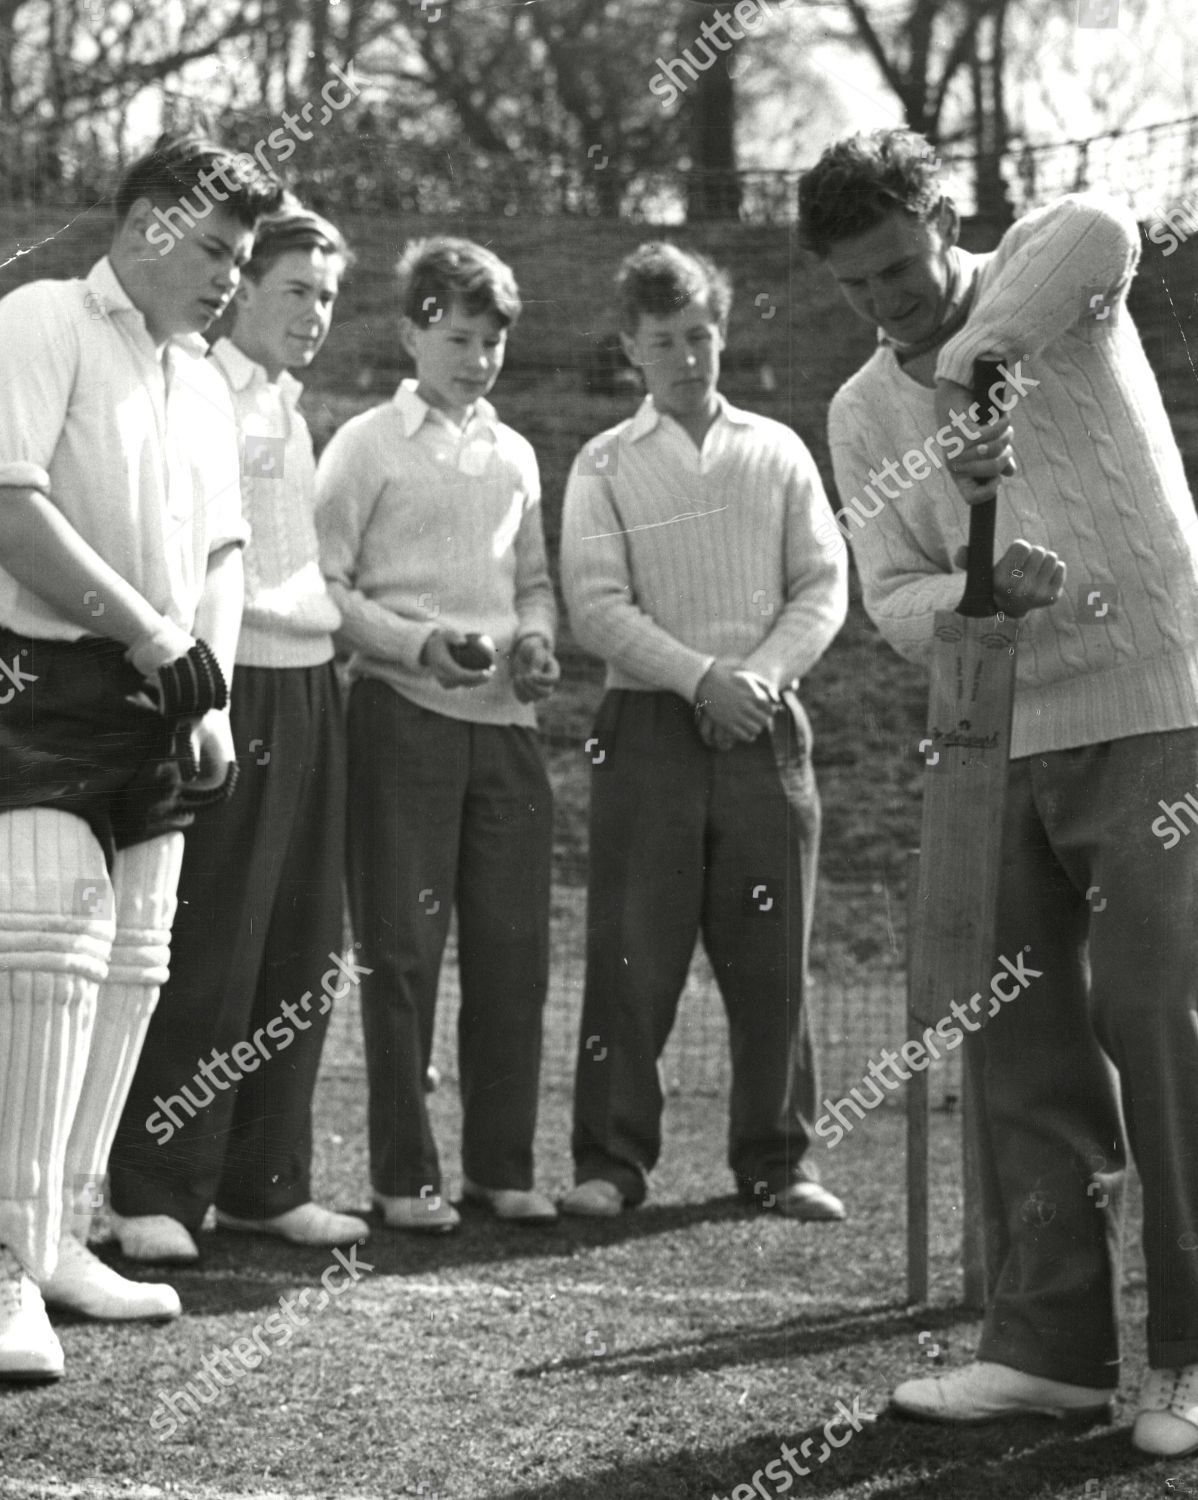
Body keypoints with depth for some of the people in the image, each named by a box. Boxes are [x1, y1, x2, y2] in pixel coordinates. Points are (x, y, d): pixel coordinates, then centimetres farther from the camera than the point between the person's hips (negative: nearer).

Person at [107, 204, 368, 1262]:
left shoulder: (292, 409, 19)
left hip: (309, 696, 9)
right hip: (232, 693, -8)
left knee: (302, 955, 10)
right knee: (205, 954, -6)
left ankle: (265, 1183, 18)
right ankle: (157, 1193, 2)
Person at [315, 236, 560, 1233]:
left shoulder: (515, 456, 16)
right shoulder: (368, 445, 0)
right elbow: (325, 584, -4)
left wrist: (536, 638, 2)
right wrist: (419, 645, -17)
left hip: (507, 716, 5)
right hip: (405, 713, -5)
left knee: (514, 945, 4)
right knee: (405, 947, -2)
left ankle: (504, 1165, 13)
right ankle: (404, 1174, 4)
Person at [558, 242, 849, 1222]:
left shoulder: (777, 453, 12)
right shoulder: (605, 467, 6)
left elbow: (823, 587, 7)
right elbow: (599, 607, -4)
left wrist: (764, 672, -10)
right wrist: (703, 677, -16)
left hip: (767, 734, 2)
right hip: (651, 734, -2)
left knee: (772, 958, 3)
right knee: (633, 956, -3)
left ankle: (777, 1159, 12)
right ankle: (611, 1160, 4)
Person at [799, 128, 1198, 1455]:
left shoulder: (1039, 284, -3)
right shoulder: (860, 414, 11)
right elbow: (893, 601, 3)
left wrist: (972, 364, -29)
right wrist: (982, 590, -17)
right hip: (998, 741, 6)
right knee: (1019, 1046, 5)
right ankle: (1048, 1345, 11)